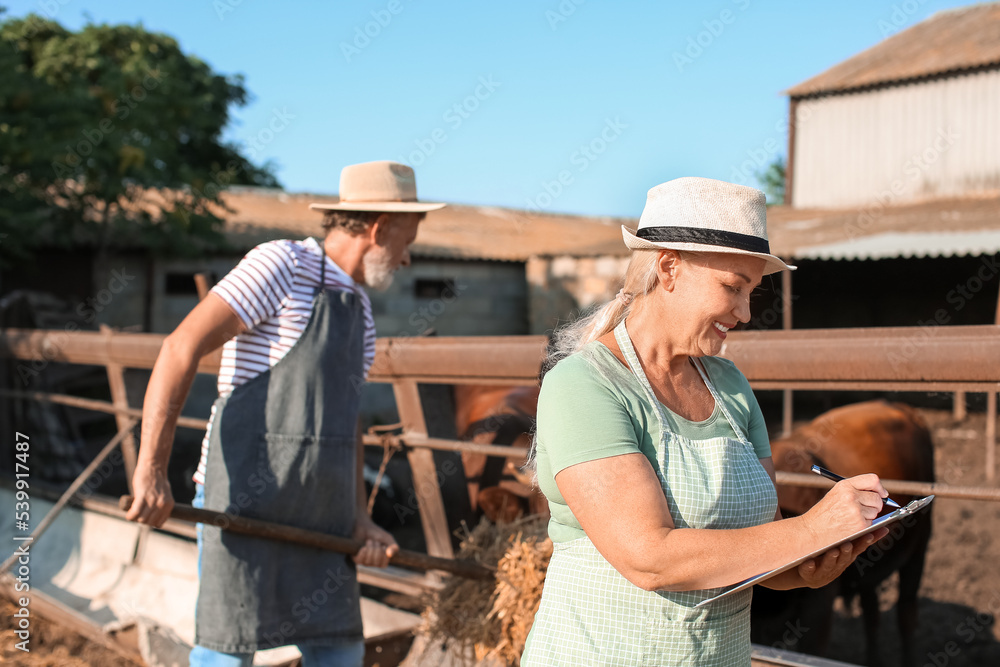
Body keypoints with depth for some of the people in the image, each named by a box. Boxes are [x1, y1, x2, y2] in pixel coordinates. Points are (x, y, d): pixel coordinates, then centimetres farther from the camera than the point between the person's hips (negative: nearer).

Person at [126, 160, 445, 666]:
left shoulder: (358, 308, 16)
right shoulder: (282, 263, -9)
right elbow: (181, 347, -17)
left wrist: (359, 520, 6)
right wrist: (151, 469, -24)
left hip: (312, 516, 8)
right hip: (243, 500, -8)